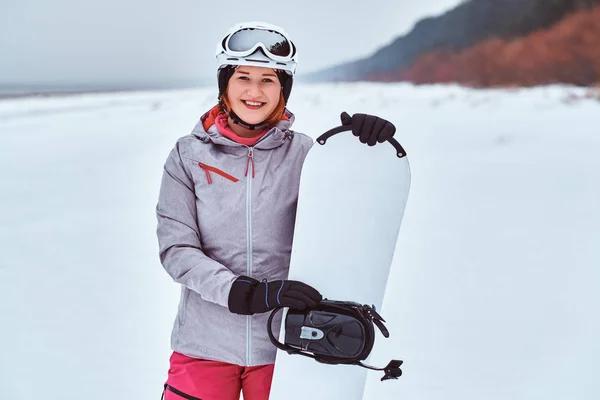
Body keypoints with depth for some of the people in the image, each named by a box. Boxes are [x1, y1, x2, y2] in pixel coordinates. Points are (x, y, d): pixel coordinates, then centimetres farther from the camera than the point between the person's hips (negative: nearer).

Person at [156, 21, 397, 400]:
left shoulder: (303, 153, -1)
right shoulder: (189, 155, 0)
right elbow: (176, 248, -6)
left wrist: (369, 141, -22)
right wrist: (246, 293, -20)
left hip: (283, 343, 0)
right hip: (206, 344, 0)